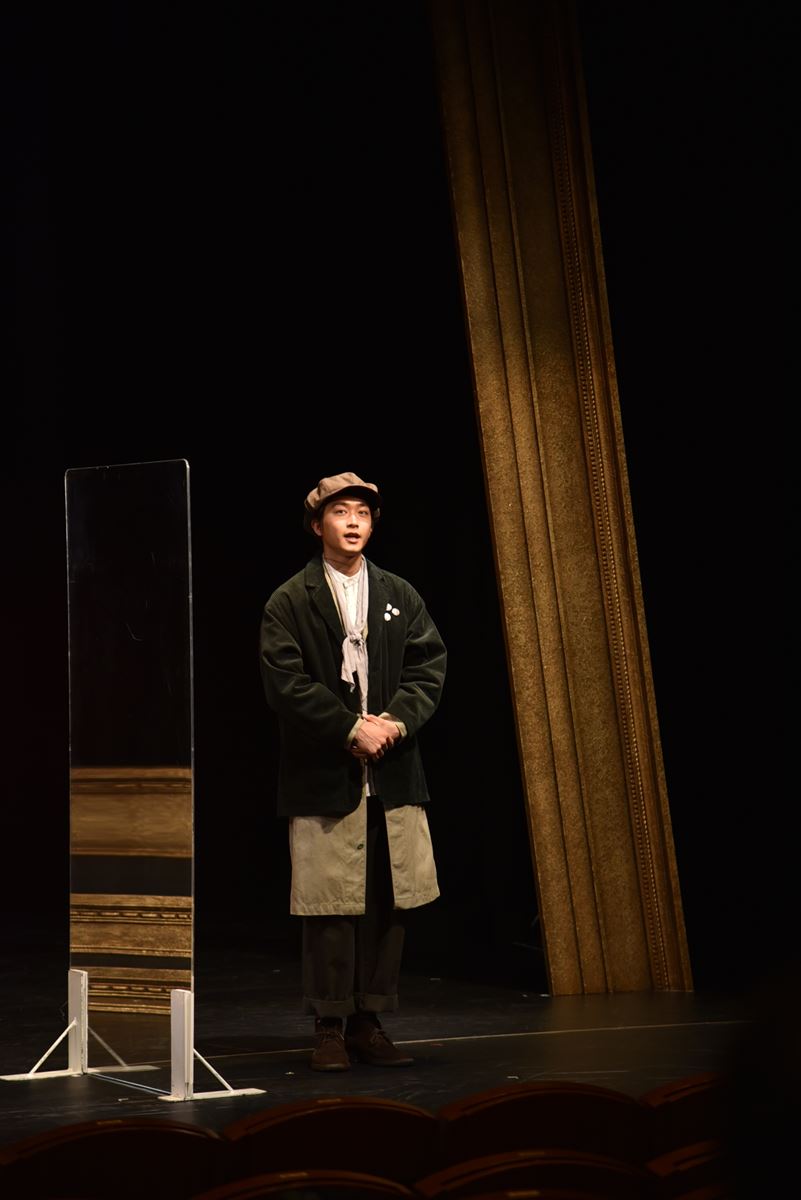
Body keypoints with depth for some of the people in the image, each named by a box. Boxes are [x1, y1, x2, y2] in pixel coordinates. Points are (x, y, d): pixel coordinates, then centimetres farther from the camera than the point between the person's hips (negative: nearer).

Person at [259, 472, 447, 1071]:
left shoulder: (400, 596, 13)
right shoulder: (289, 603, 1)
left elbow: (429, 667, 6)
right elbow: (287, 684, -8)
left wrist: (396, 721, -11)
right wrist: (352, 728, -15)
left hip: (394, 774, 4)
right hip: (323, 775, -4)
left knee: (389, 902, 5)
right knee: (331, 906, -1)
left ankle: (370, 1022, 15)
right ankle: (330, 1028, 8)